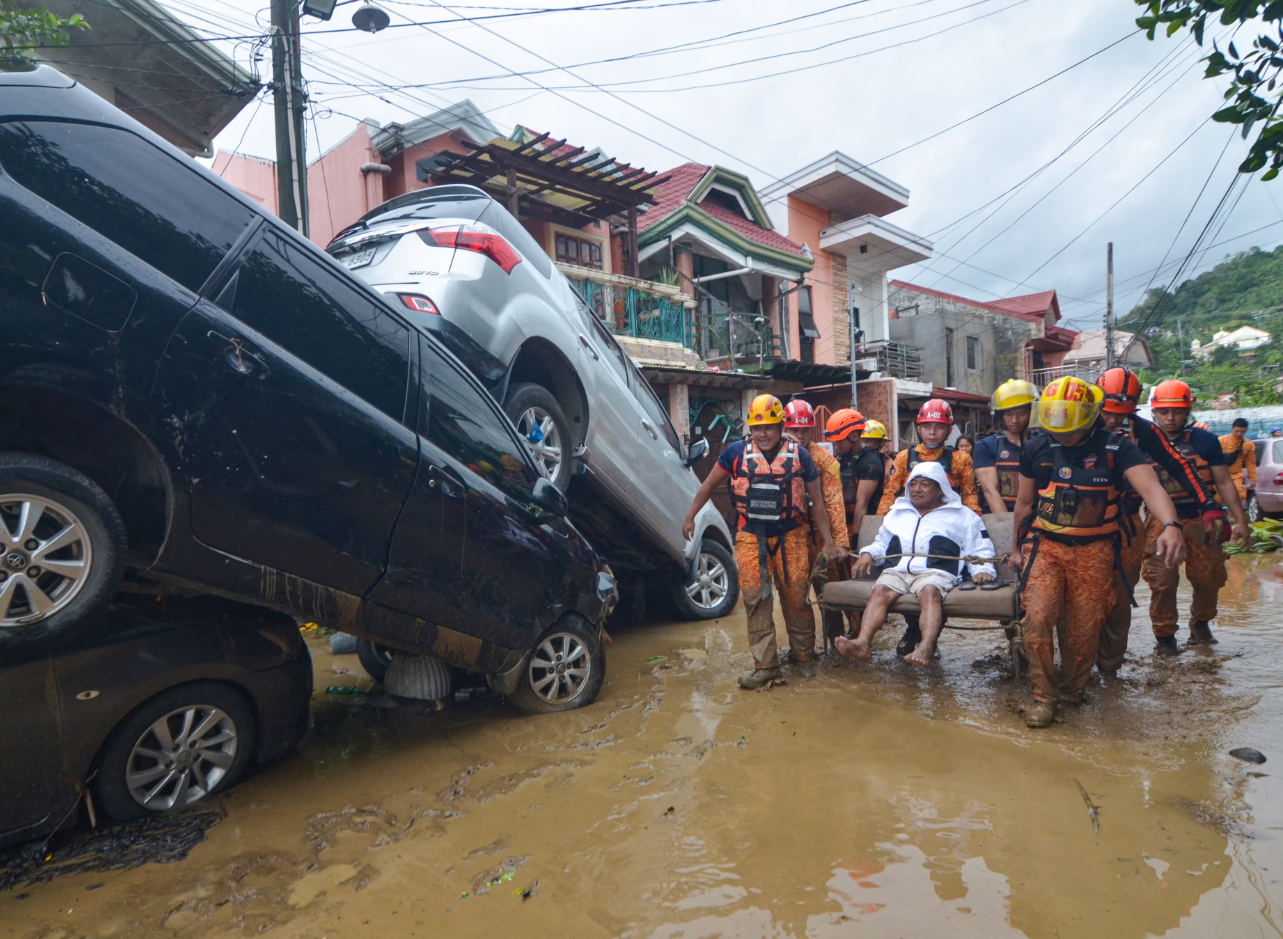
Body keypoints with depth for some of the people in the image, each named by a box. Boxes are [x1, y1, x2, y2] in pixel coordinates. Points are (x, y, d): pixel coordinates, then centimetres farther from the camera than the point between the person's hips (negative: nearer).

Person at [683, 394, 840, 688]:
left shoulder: (799, 456, -1)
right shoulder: (736, 452, -2)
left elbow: (817, 502, 4)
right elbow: (709, 485, 10)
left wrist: (828, 542, 1)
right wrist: (690, 517, 10)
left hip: (790, 536, 0)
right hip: (751, 537, 0)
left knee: (796, 598, 3)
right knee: (755, 599, -3)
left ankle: (803, 656, 25)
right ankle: (765, 666, 5)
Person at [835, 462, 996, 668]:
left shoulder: (962, 515, 24)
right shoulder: (897, 512, 34)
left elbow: (980, 550, 19)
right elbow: (881, 543, 37)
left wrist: (982, 569, -2)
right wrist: (868, 553, 14)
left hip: (935, 572, -2)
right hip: (897, 571, 3)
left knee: (930, 591, -39)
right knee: (880, 590, -31)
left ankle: (926, 648, -59)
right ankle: (862, 643, -51)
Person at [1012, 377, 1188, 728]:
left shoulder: (1116, 447, -6)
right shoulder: (1036, 449, 1)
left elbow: (1150, 487, -21)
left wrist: (1170, 525, -41)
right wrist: (1016, 548, 17)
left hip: (1094, 550, -1)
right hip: (1045, 544, 1)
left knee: (1085, 630, 5)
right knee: (1036, 619, -14)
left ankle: (1070, 692, 29)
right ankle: (1044, 695, 4)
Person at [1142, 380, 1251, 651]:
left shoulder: (1205, 440, 2)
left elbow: (1224, 482, 5)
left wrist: (1240, 521, 2)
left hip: (1201, 520, 2)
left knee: (1209, 578, 9)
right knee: (1162, 582, -7)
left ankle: (1200, 621, 37)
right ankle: (1164, 635, 11)